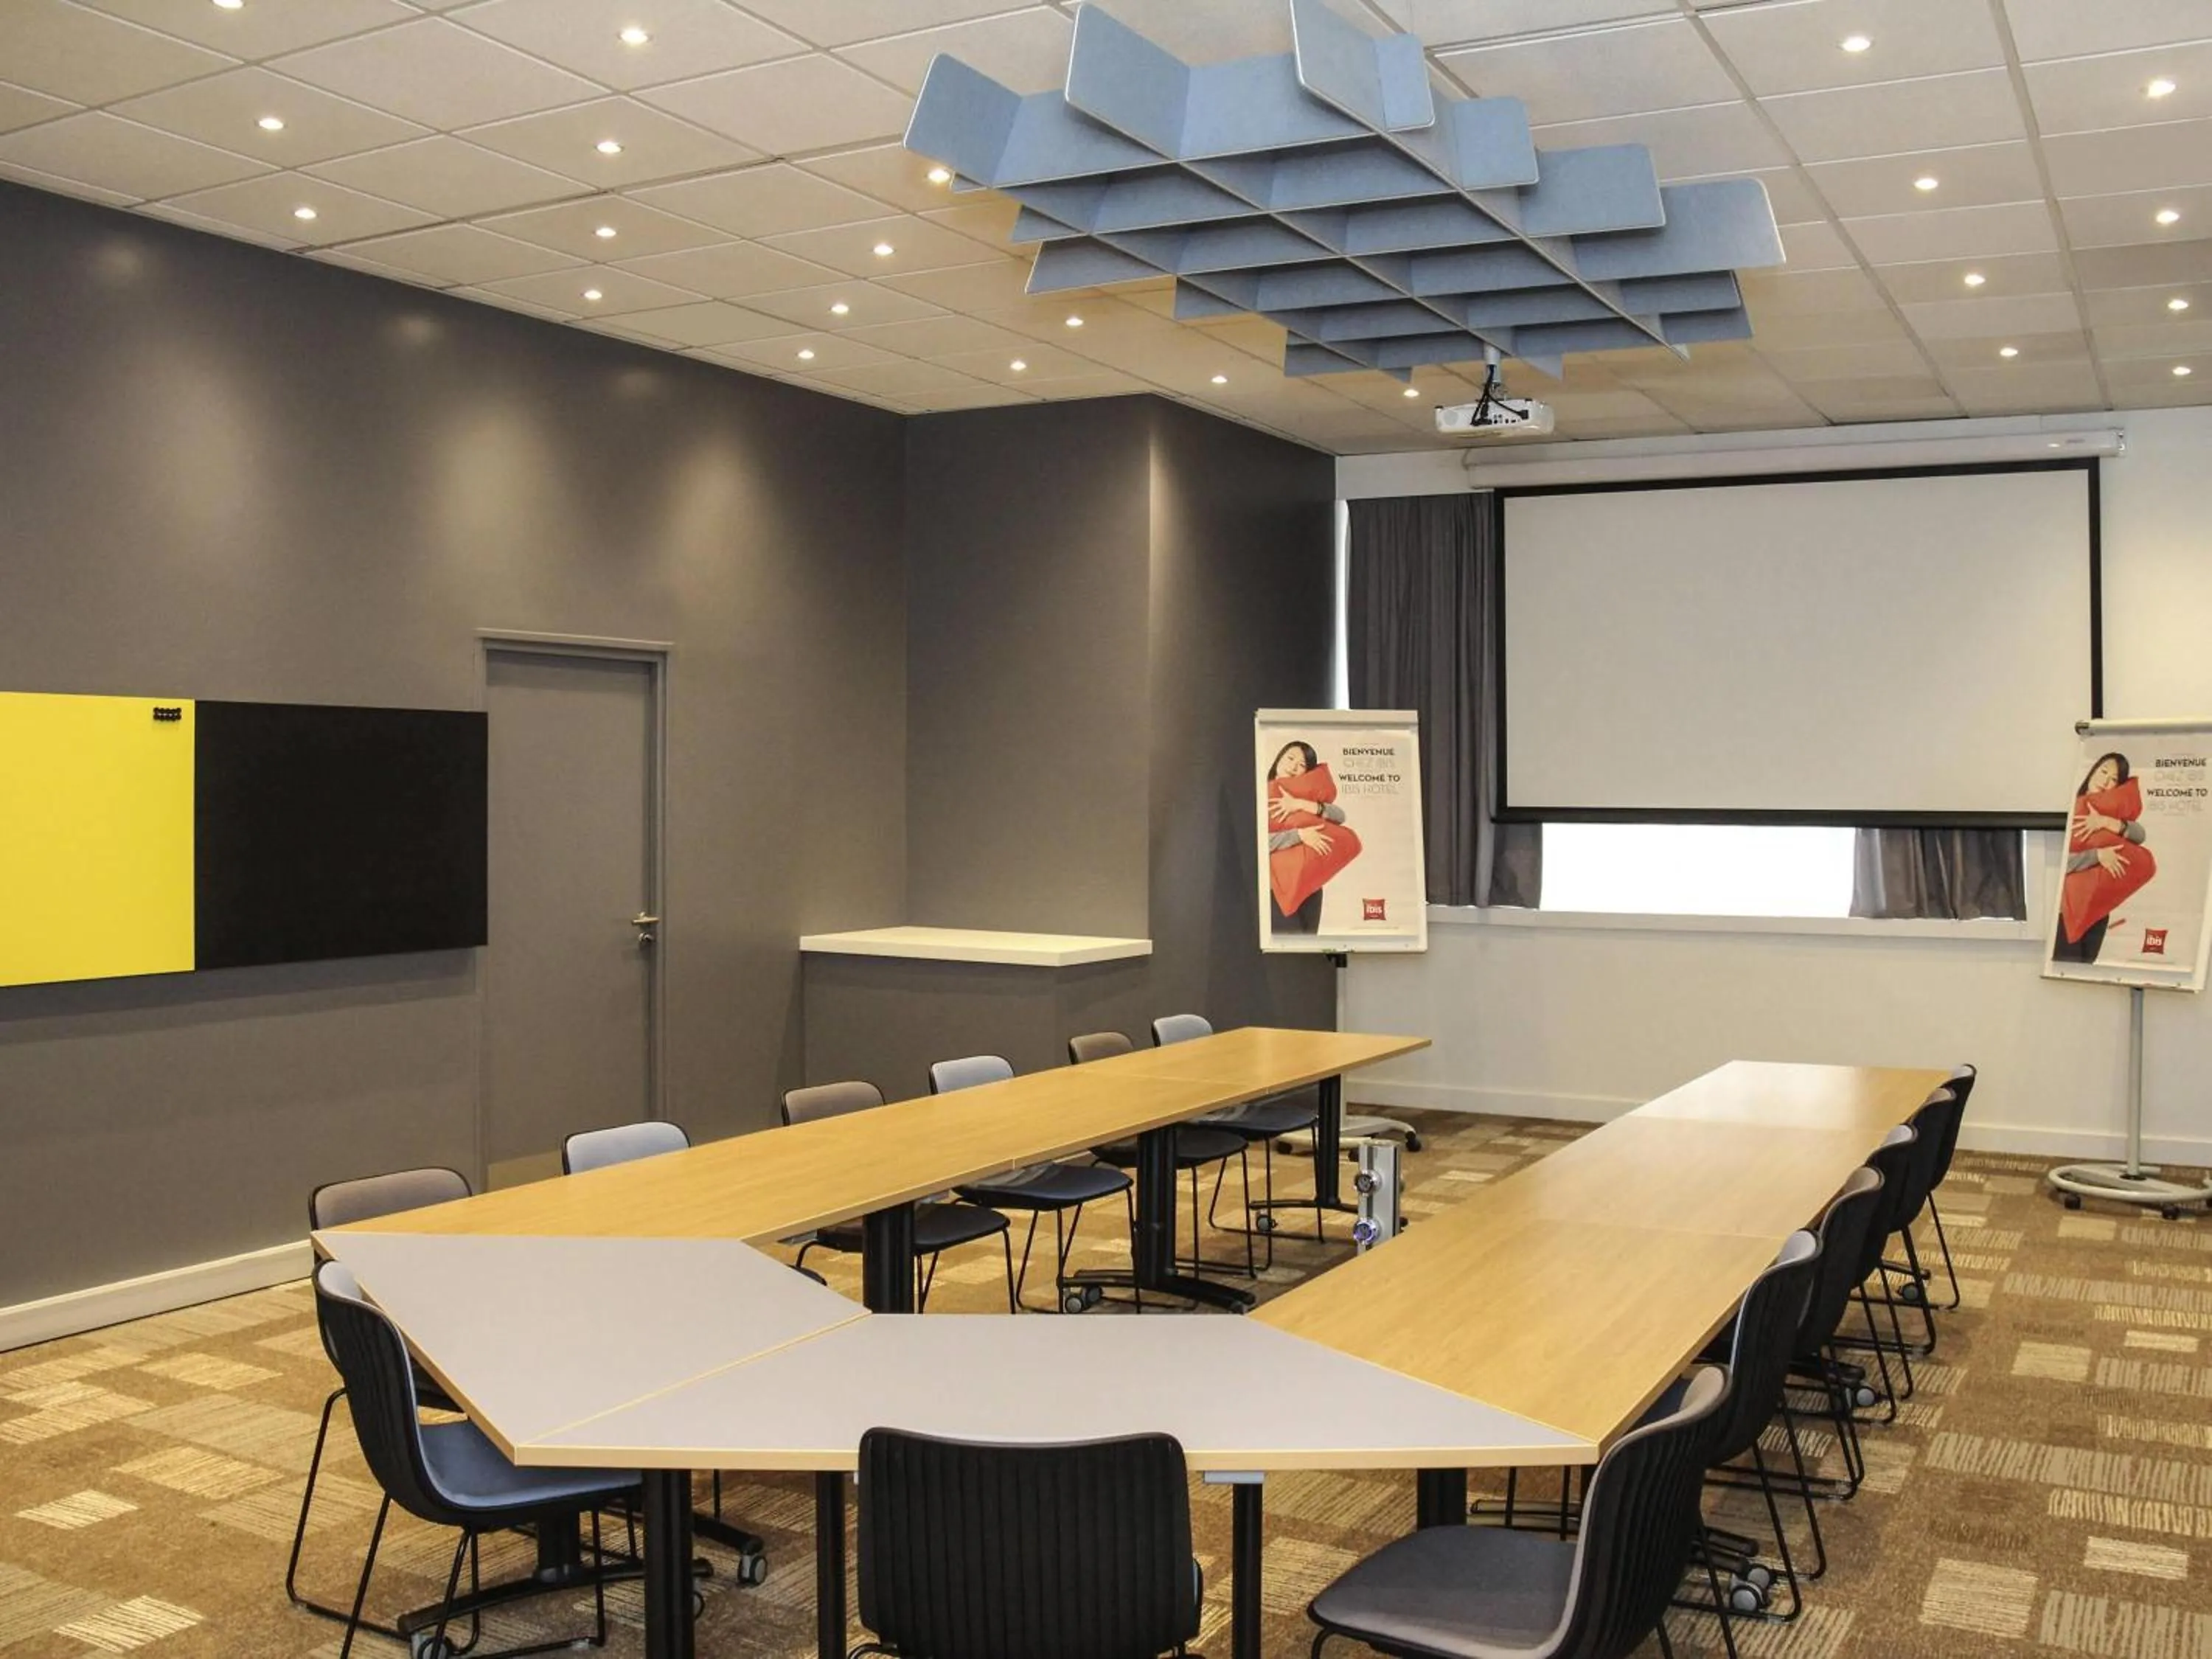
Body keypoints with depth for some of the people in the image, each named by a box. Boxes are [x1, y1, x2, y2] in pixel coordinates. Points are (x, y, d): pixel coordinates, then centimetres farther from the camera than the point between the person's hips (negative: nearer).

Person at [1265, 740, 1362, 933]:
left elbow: (1340, 815, -4)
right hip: (1279, 883, -5)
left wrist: (1302, 805, -14)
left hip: (1310, 881, 6)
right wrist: (1299, 834, -22)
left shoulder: (1306, 795, 12)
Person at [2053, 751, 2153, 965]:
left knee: (2087, 963, 12)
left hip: (2099, 903, 6)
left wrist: (2106, 823, -21)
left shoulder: (2112, 811, 9)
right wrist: (2097, 855, -24)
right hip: (2069, 903, -6)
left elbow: (2140, 834, -8)